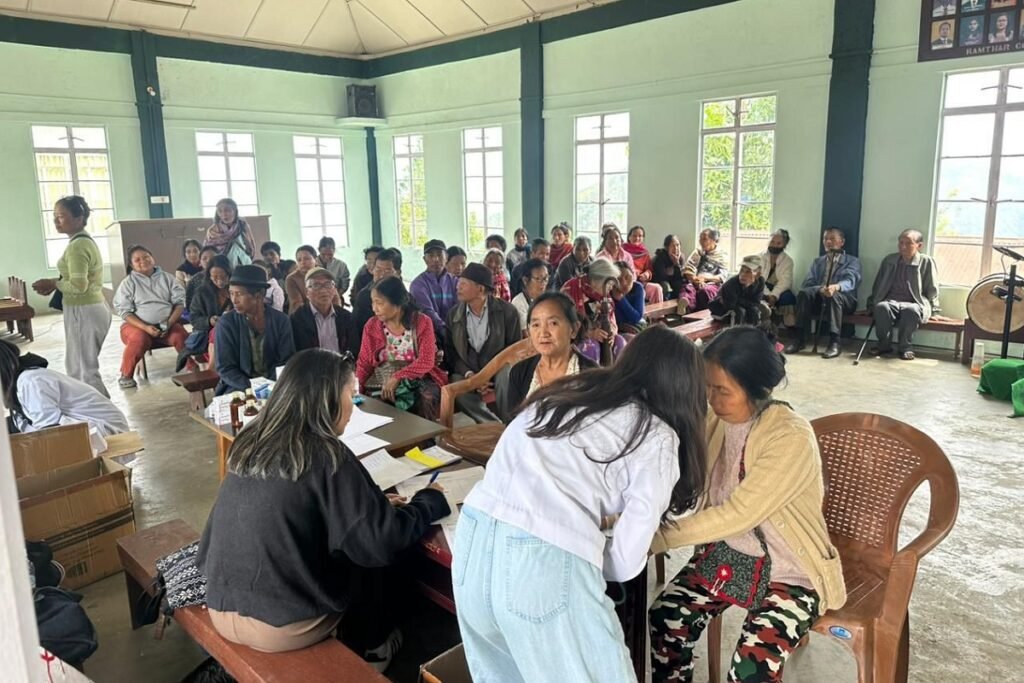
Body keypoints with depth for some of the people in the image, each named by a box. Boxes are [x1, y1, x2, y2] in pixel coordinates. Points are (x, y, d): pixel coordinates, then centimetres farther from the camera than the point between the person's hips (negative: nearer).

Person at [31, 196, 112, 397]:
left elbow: (79, 286, -23)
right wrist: (55, 283, 9)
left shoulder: (77, 246, -18)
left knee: (85, 369, -2)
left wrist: (53, 283, -7)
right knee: (75, 366, 19)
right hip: (92, 309, 10)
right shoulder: (85, 240, 13)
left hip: (83, 312, -10)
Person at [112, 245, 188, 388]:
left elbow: (180, 302, 4)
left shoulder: (167, 277, 10)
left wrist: (169, 323, -13)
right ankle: (126, 375, -14)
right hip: (137, 324, -1)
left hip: (167, 324, 1)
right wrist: (145, 327, -18)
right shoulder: (128, 282, 4)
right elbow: (124, 311, -4)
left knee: (181, 336, -30)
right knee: (139, 340, -34)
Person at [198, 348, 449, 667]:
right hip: (280, 624, -7)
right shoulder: (325, 456, -19)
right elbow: (383, 543, -16)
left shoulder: (253, 443, 2)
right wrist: (430, 500, 1)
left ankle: (352, 642, 36)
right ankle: (371, 653, 34)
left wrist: (377, 505, 16)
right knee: (367, 559, 15)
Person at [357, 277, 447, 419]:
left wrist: (397, 377, -24)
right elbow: (364, 363, 8)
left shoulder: (422, 322, -3)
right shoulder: (371, 326, 6)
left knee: (426, 399, -33)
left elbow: (426, 362, -12)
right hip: (381, 382, 2)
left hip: (417, 380, -2)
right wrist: (355, 388, -11)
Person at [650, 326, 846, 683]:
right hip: (728, 552, 6)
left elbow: (737, 514, -32)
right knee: (666, 618, -10)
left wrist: (654, 537, -34)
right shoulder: (712, 420, -8)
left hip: (788, 571, -5)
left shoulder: (792, 438, -27)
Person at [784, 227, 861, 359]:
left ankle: (834, 342, -40)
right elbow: (808, 283, 11)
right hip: (819, 297, 3)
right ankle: (800, 338, -30)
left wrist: (836, 287, -37)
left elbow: (850, 280, -11)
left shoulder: (852, 261, 11)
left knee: (833, 295, -39)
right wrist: (819, 289, -16)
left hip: (844, 299, -3)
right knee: (804, 293, -30)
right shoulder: (818, 261, 25)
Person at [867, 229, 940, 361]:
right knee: (881, 307, -35)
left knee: (911, 310, -40)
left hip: (914, 304, -2)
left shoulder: (926, 262, 4)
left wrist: (932, 311, 4)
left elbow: (932, 289, 7)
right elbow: (878, 285, 19)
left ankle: (905, 347, -18)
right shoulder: (889, 260, 13)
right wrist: (872, 305, 14)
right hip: (891, 301, 2)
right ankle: (884, 345, -16)